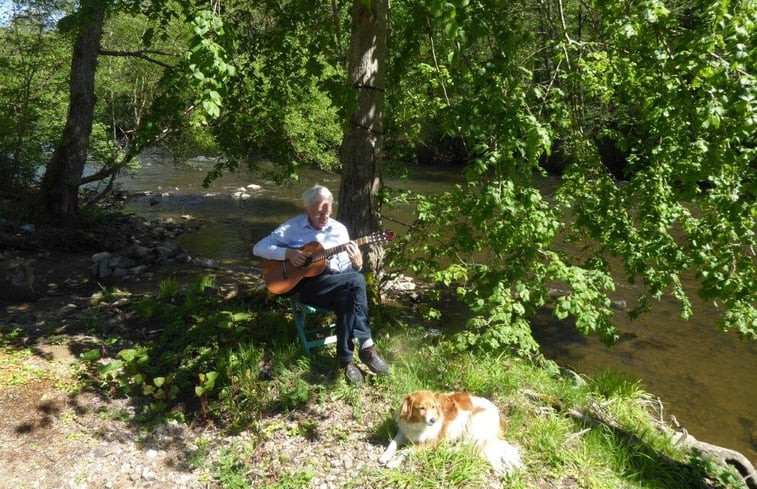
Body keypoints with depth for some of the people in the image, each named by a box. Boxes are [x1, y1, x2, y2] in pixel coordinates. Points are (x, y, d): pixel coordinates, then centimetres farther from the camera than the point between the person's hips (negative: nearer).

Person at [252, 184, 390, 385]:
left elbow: (345, 270, 11)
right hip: (305, 284, -4)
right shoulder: (293, 227, 1)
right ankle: (366, 345, -19)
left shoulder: (339, 229, 11)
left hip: (337, 285, 4)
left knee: (348, 297, -34)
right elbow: (259, 248, -2)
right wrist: (287, 252, -17)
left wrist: (356, 263, -13)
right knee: (357, 280, -29)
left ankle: (345, 359, -21)